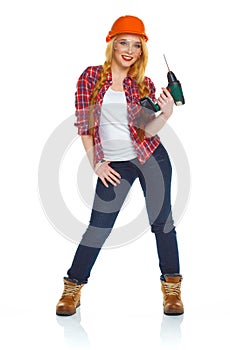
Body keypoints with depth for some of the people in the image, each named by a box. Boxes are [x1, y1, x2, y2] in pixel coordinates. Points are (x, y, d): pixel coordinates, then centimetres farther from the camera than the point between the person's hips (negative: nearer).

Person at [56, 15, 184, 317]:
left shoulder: (143, 85, 0)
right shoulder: (91, 77, -3)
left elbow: (146, 131, -8)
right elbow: (84, 124, -1)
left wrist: (165, 114, -26)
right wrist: (96, 164, -2)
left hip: (150, 158, 1)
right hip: (114, 164, -1)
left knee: (162, 221, 3)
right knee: (98, 226, -1)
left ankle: (172, 288, 16)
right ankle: (73, 289, 12)